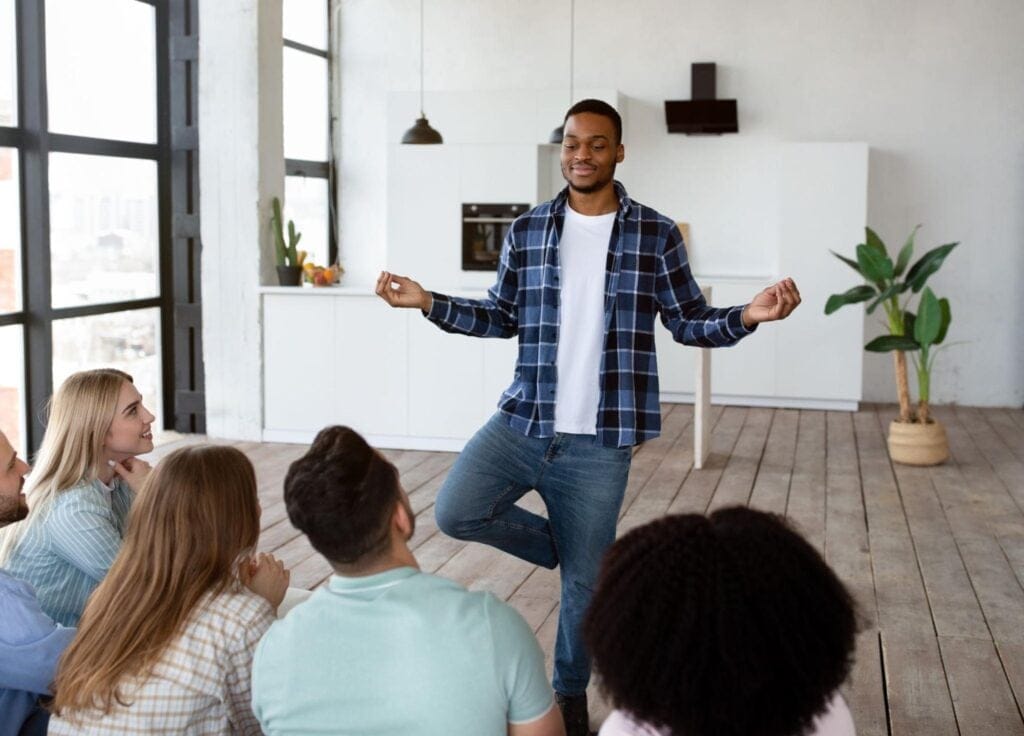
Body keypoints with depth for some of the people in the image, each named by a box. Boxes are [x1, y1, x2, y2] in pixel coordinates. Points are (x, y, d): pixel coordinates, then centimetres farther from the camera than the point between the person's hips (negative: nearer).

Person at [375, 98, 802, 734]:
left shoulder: (657, 235, -2)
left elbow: (689, 322, 1)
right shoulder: (527, 231, 4)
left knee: (585, 581, 8)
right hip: (522, 422, 2)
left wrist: (748, 316, -17)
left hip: (598, 443, -2)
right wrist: (427, 301, 3)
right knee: (455, 513, -15)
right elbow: (502, 317, 12)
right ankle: (556, 541, 14)